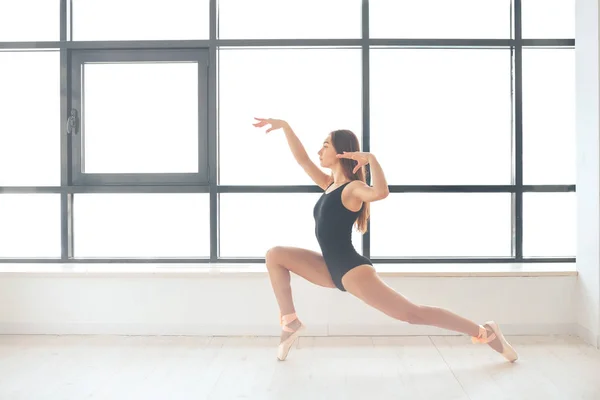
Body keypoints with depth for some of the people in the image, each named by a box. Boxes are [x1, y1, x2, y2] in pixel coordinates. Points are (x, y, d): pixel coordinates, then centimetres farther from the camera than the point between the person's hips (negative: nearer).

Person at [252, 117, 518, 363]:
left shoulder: (353, 189, -12)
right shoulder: (330, 185, 14)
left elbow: (381, 192, -35)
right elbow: (302, 159, 18)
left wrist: (371, 159, -34)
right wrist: (284, 126, 18)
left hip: (351, 270, -8)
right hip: (331, 268, 8)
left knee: (412, 314, -10)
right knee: (275, 256, 6)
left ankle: (484, 332, 0)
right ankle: (290, 322, 5)